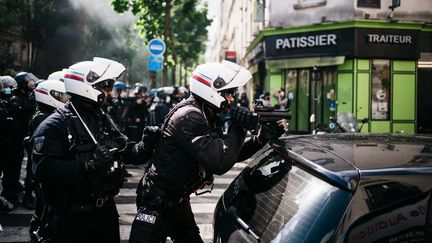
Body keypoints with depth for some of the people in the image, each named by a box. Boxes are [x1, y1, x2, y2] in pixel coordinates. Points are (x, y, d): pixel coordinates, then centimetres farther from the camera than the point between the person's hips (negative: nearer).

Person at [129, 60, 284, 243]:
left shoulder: (208, 117, 7)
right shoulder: (189, 116, -24)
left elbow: (233, 154, 13)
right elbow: (220, 162, -33)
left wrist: (263, 137, 1)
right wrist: (238, 128, -21)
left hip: (179, 200, 10)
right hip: (157, 203, -10)